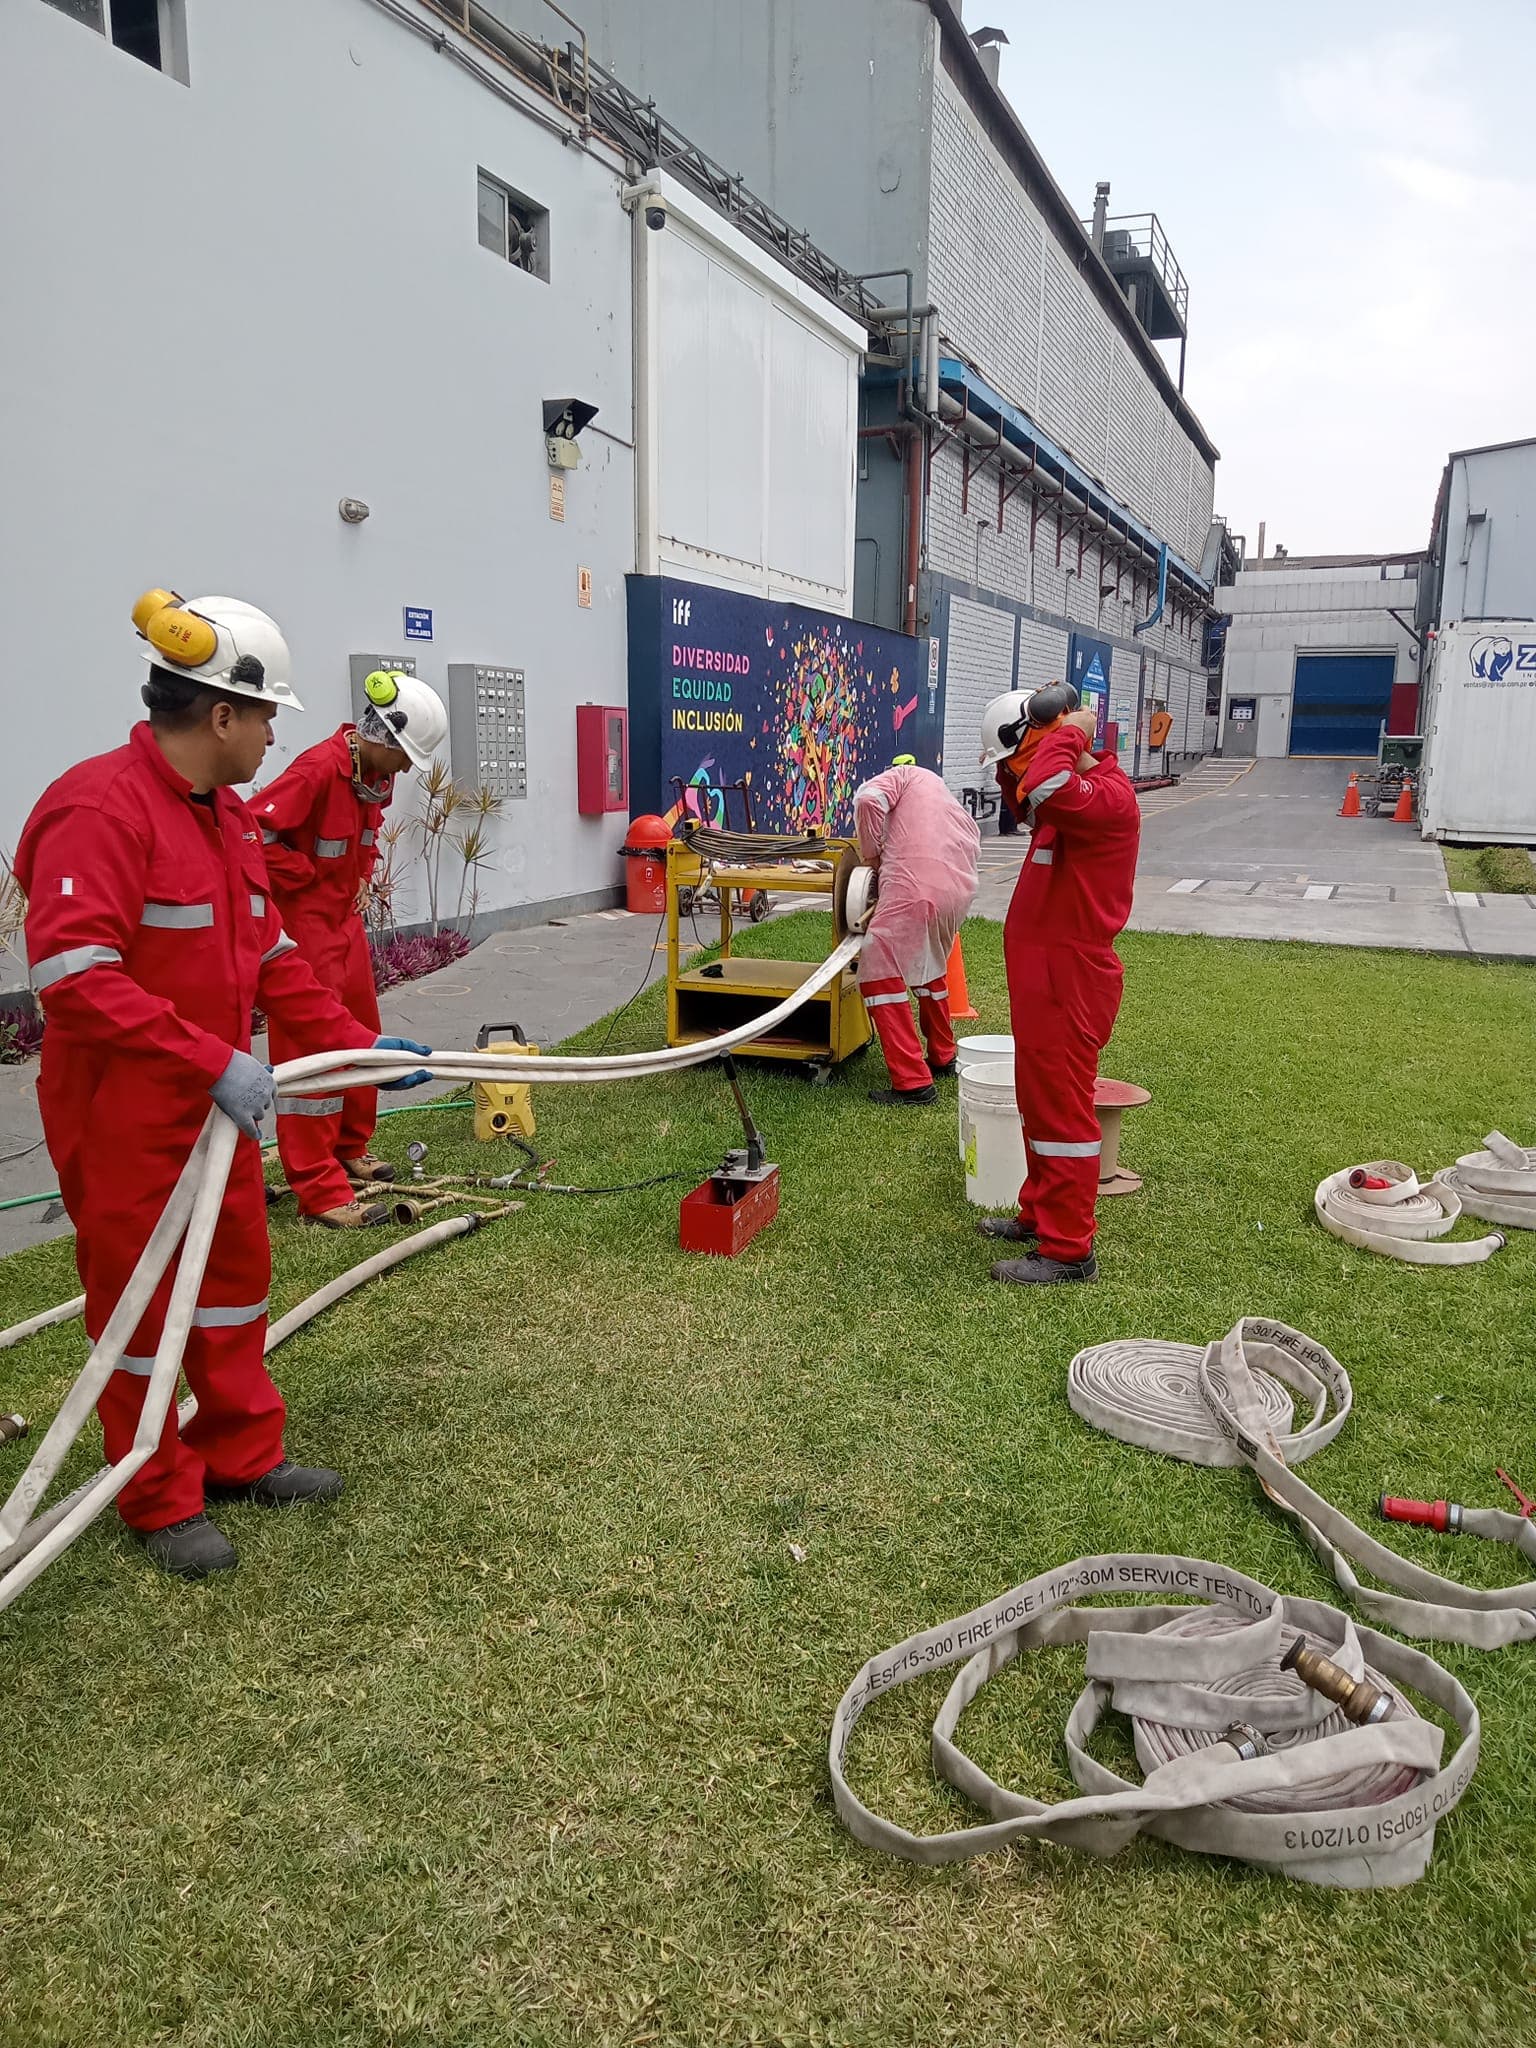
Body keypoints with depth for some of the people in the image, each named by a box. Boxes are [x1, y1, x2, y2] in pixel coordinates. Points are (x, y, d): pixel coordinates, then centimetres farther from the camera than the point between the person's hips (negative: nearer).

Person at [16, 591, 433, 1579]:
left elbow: (270, 957, 13)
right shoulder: (102, 807, -21)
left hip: (214, 1104, 9)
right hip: (121, 1114, -9)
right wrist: (214, 1060, -29)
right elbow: (75, 974, -28)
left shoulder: (228, 817, 7)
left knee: (237, 1270, 18)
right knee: (141, 1296, 7)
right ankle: (161, 1500, 26)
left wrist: (359, 1043, 9)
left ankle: (240, 1455, 37)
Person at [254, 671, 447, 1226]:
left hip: (347, 919, 9)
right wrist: (307, 877, -18)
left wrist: (359, 879, 10)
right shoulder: (319, 769, -23)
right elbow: (251, 832, -27)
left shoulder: (378, 774, 5)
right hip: (304, 924, -9)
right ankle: (320, 1192, 0)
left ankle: (348, 1152, 32)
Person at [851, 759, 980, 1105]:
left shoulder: (907, 775, 16)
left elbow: (869, 798, -4)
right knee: (930, 968, 31)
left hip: (914, 886, -8)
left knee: (880, 976, 0)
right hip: (959, 891, 8)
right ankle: (942, 1057, 45)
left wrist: (871, 854, 8)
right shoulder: (958, 814, 36)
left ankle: (913, 1083, -5)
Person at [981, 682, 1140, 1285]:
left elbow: (1043, 790, -40)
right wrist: (1014, 760, 13)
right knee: (1039, 1100, 19)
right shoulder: (1077, 792, 13)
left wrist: (1069, 734, -21)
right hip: (1045, 969, 10)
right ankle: (1040, 1212, 33)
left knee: (1061, 1109, -4)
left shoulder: (1108, 795, -19)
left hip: (1068, 976, -10)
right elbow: (1026, 804, 33)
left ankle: (1068, 1251, 4)